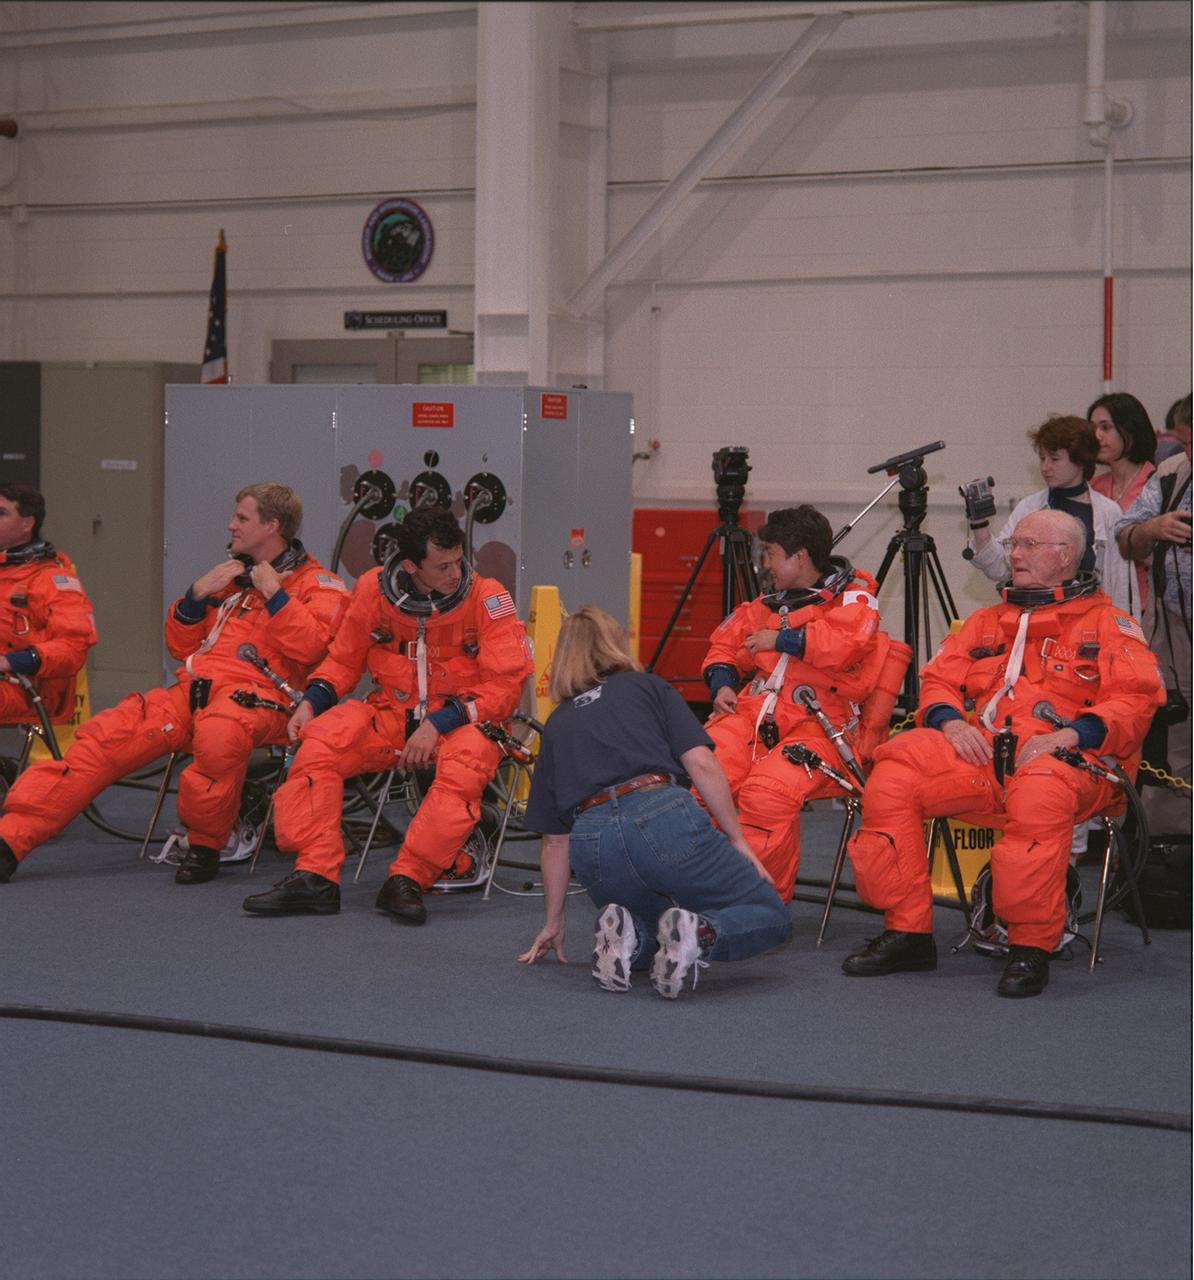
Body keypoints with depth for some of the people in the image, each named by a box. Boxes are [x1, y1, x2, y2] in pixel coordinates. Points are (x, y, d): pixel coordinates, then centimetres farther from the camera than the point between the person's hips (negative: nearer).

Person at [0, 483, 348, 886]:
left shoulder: (317, 584, 9)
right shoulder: (230, 575, 29)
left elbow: (308, 647, -9)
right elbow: (180, 647, 27)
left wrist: (273, 592, -8)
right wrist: (197, 593, 12)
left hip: (253, 694, -6)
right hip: (192, 688, 6)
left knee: (219, 735, -42)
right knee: (104, 736, -16)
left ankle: (204, 847, -21)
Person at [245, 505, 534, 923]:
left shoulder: (486, 598, -11)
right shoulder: (373, 589, -2)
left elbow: (505, 686, -12)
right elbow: (344, 660, 13)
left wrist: (439, 723, -20)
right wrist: (312, 701, -5)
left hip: (463, 721, -3)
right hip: (391, 714, 3)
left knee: (464, 766, -37)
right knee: (318, 743, -21)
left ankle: (407, 880, -33)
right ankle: (314, 877, -24)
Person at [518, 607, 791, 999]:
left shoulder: (556, 724, 27)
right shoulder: (647, 687, 19)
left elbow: (554, 841, 27)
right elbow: (700, 763, 4)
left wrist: (553, 922, 36)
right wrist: (738, 841, 9)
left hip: (591, 844, 4)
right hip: (662, 817, -4)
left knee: (656, 936, 32)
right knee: (771, 916, 12)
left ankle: (625, 934, -3)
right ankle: (701, 932, -19)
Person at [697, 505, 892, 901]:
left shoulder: (852, 598, 6)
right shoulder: (770, 604, 25)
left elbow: (848, 644, -15)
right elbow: (726, 642, 33)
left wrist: (781, 638, -6)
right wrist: (722, 684, 12)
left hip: (818, 724, -6)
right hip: (754, 715, 6)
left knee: (767, 793, -34)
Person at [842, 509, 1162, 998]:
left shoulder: (1106, 623, 13)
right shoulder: (987, 622, 29)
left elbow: (1136, 698, -1)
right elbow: (938, 680, 22)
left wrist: (1072, 734, -16)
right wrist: (950, 721, -2)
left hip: (1067, 756, -5)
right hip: (980, 752, 5)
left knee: (1040, 790, -42)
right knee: (893, 772, -23)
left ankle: (1031, 947, -30)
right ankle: (907, 932, -15)